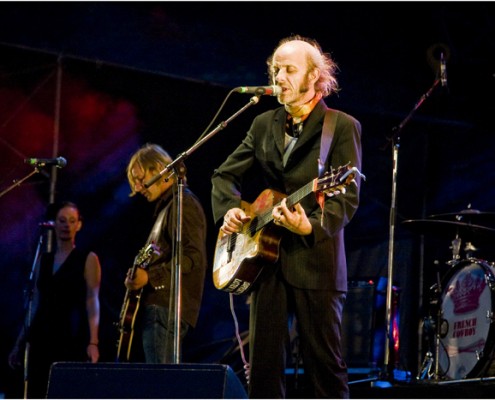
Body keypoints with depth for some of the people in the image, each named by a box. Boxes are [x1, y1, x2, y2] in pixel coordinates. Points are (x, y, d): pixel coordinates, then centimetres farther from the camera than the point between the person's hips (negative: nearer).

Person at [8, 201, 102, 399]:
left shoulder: (87, 259, 2)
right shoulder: (44, 259, 16)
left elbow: (92, 302, -6)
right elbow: (35, 304, 17)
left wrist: (93, 342, -17)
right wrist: (19, 343, 14)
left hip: (72, 338, -5)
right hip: (41, 337, 5)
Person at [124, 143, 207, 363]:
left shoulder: (183, 203, -8)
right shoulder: (166, 205, 24)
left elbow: (192, 256, -19)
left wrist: (150, 275, -24)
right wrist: (139, 275, 19)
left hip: (167, 309, -11)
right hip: (160, 306, 11)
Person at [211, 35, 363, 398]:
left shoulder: (342, 127, -3)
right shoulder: (264, 125, 14)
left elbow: (347, 198, -11)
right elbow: (226, 174, 19)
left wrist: (311, 226, -28)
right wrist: (228, 209, -2)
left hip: (315, 261, -5)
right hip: (265, 258, 5)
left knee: (325, 364, -3)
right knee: (262, 364, 4)